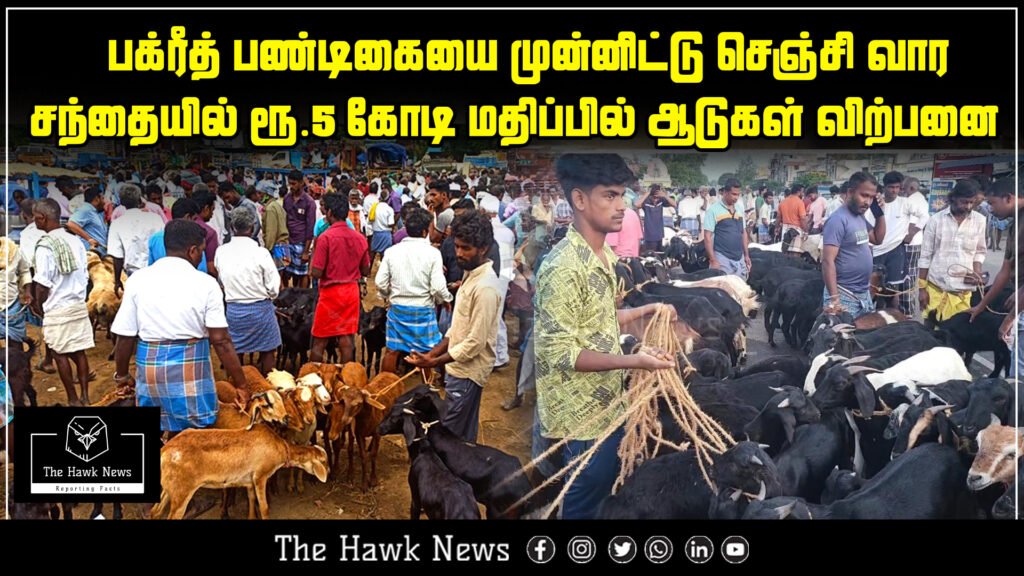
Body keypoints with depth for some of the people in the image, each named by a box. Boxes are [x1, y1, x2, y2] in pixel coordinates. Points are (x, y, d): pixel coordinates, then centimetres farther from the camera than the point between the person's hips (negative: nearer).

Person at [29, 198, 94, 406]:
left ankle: (73, 400, 11)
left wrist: (39, 308, 1)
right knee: (79, 352, 12)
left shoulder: (45, 246, -16)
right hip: (79, 306, 6)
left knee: (61, 355, 6)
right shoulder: (75, 241, 3)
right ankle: (85, 397, 15)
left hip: (57, 311, -6)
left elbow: (43, 285, -14)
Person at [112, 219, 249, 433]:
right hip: (190, 368, -3)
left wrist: (121, 375, 18)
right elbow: (221, 341, -9)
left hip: (148, 366, 3)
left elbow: (125, 337, 3)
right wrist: (240, 385, -3)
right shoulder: (206, 283, -6)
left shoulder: (137, 280, 1)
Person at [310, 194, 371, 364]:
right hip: (352, 291, 5)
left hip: (331, 292, -5)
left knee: (319, 341, 5)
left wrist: (312, 259, 3)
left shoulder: (325, 237, -15)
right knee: (346, 339, 9)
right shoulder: (360, 238, 1)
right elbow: (365, 271, 7)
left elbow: (316, 273, -16)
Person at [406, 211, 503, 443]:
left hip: (468, 373, -10)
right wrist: (434, 353, 8)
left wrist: (435, 362, -19)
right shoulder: (471, 275, 9)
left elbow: (476, 342, -23)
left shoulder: (485, 288, -23)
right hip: (460, 368, 10)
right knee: (465, 436, 18)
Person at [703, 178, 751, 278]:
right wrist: (713, 260, -14)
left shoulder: (740, 209, 12)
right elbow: (707, 237, -9)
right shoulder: (713, 210, -7)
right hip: (722, 259, -6)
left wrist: (746, 255, 16)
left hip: (740, 259, 6)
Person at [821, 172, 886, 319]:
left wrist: (879, 212, 8)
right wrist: (834, 299, -29)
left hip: (865, 294, 9)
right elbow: (828, 261, -22)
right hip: (844, 296, -9)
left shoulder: (861, 217, 9)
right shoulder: (838, 220, -17)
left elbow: (878, 239, 22)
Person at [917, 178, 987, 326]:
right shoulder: (936, 220, -3)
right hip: (935, 288, -1)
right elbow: (925, 256, 1)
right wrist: (921, 288, 0)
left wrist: (977, 271, -6)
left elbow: (980, 251, 14)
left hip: (963, 291, 1)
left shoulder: (980, 221, 2)